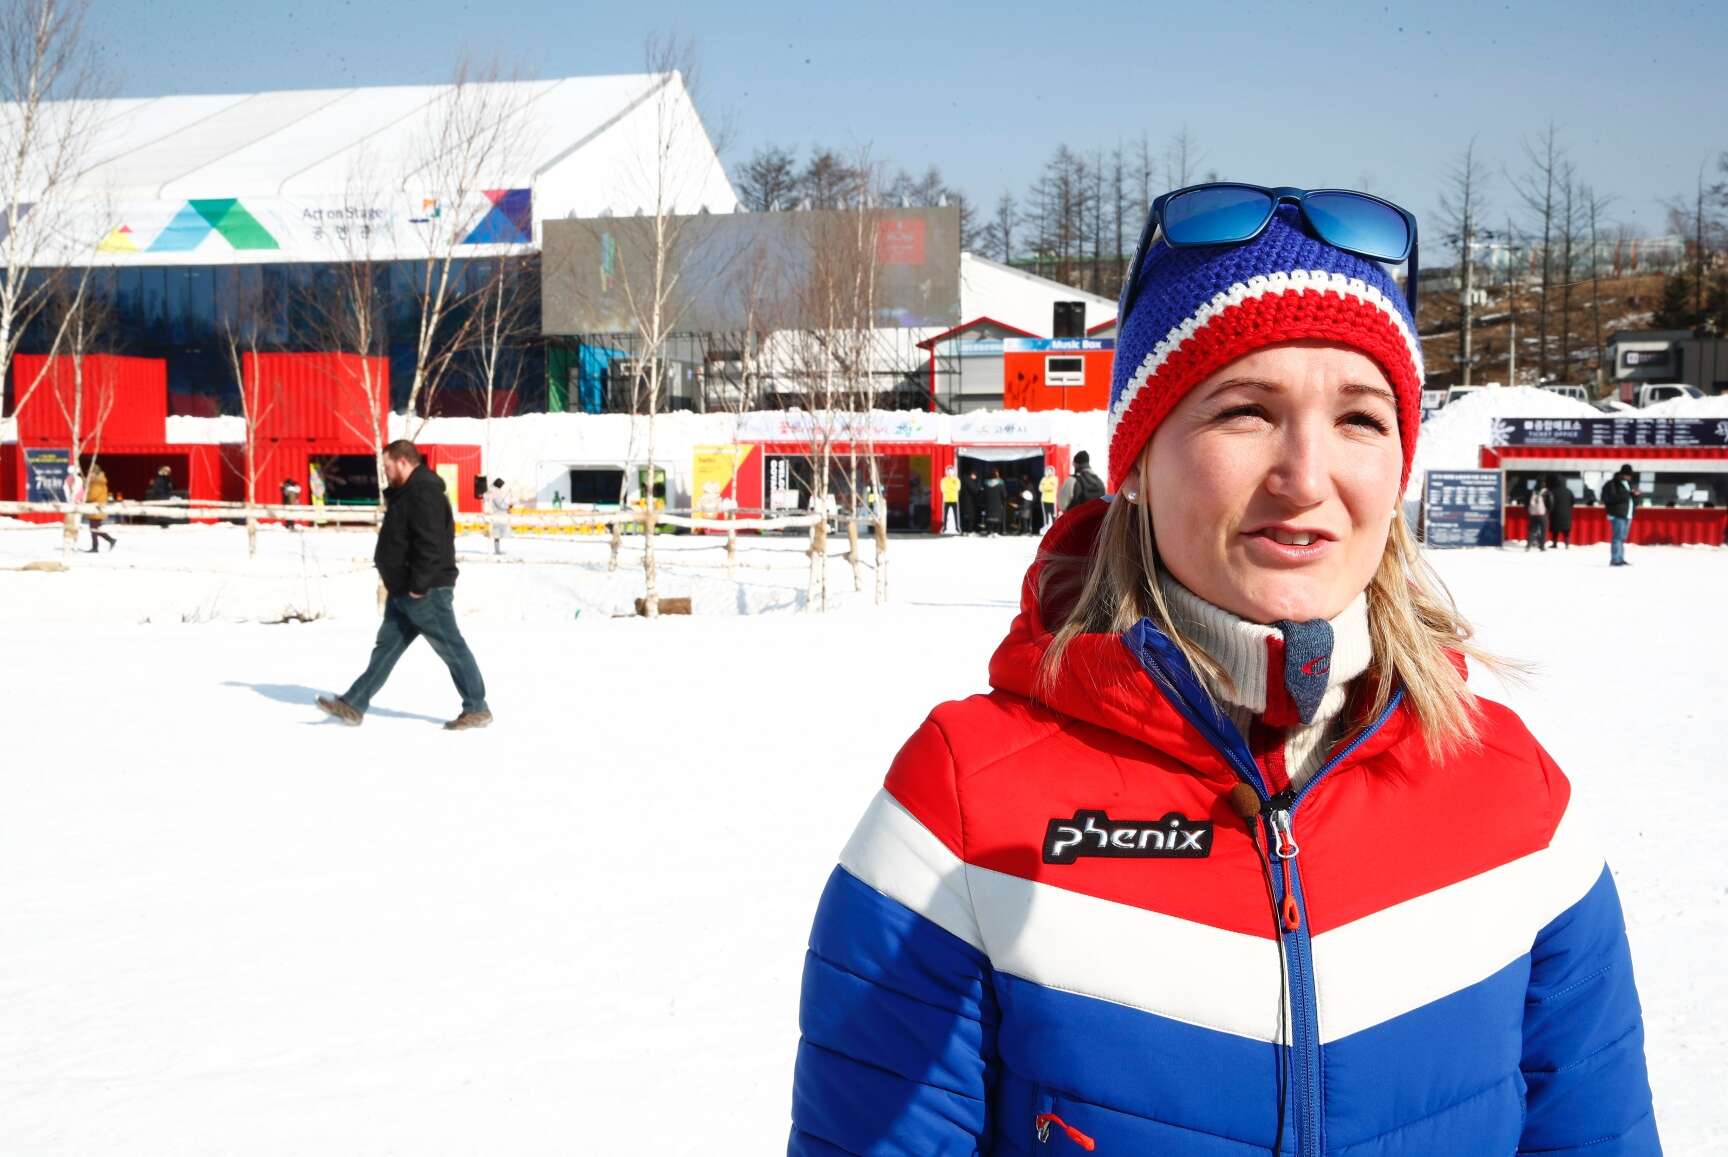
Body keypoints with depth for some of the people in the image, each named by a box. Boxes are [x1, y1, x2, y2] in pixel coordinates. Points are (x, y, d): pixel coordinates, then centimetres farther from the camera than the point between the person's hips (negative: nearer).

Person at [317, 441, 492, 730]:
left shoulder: (424, 494, -17)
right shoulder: (406, 493, 17)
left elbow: (430, 544, -25)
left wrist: (418, 586, -25)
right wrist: (403, 586, 19)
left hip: (425, 592, -11)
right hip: (404, 591, 11)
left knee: (452, 649, -3)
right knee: (386, 646, 10)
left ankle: (477, 709, 5)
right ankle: (353, 706, 12)